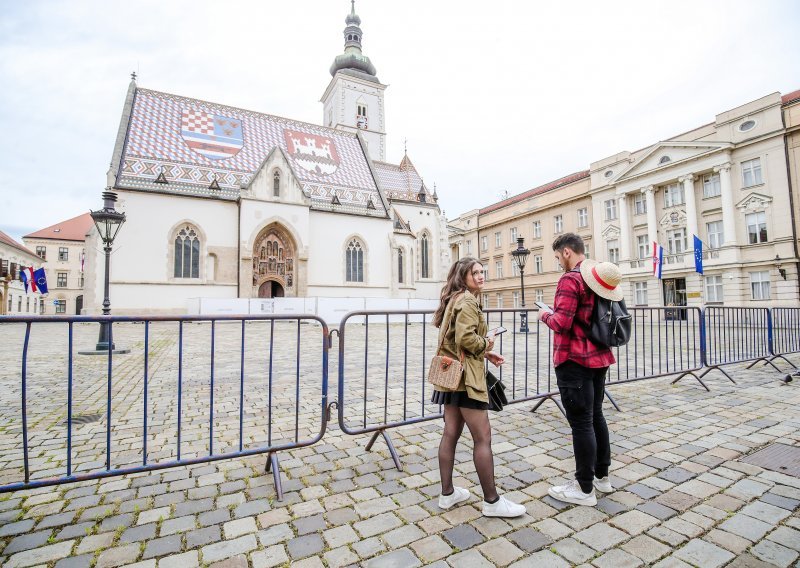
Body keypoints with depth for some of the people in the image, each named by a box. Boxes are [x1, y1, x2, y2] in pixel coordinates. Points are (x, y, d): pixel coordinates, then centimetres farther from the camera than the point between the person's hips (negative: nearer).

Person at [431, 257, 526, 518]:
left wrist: (485, 354, 10)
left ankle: (447, 493, 25)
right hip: (466, 376, -10)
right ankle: (492, 501, 14)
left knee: (451, 433, 14)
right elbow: (466, 338, -26)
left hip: (453, 374, 10)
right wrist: (486, 344, -6)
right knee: (483, 438, 1)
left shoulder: (456, 299, 17)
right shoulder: (467, 301, -14)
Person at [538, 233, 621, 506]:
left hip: (574, 360, -9)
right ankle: (601, 476, 33)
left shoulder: (571, 278, -17)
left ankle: (584, 489, 12)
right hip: (599, 357, 9)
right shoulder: (601, 275, 10)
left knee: (581, 422, 0)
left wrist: (545, 315, -3)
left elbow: (562, 323, -23)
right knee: (596, 416, 19)